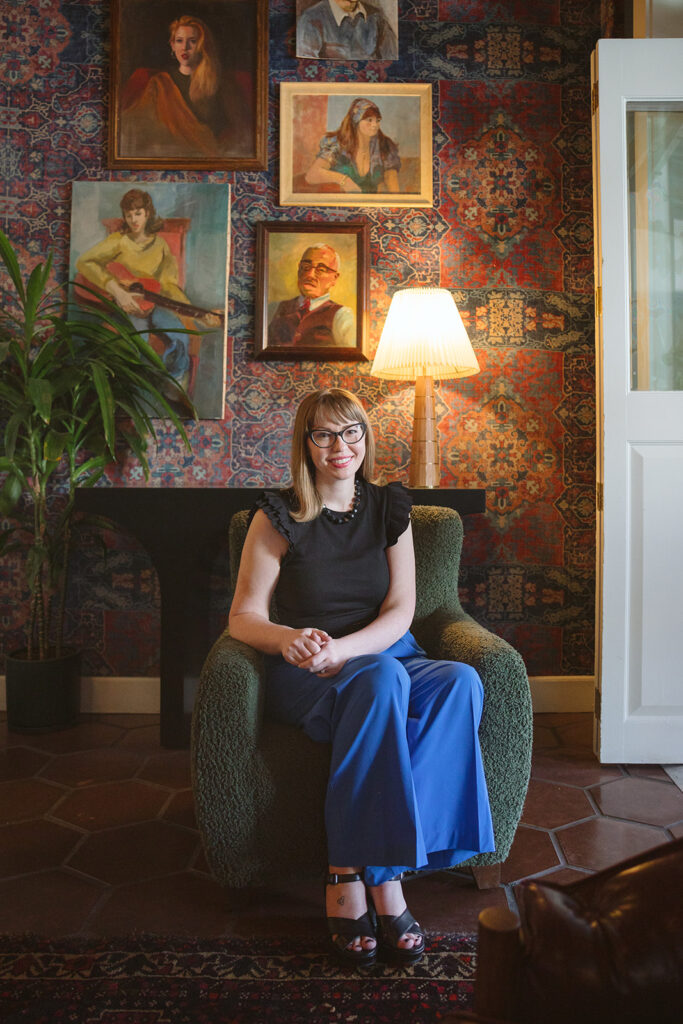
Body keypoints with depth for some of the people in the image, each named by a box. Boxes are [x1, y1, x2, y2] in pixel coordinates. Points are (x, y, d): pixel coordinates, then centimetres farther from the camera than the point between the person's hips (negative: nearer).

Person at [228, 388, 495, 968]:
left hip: (386, 654, 3)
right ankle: (382, 876, -26)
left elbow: (400, 611, 1)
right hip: (308, 679, -3)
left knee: (460, 681, -30)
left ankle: (352, 872, -28)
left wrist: (342, 650, -18)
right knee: (384, 679, -36)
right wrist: (288, 639, -25)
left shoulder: (390, 509, 10)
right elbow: (244, 618, -1)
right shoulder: (279, 517, 2)